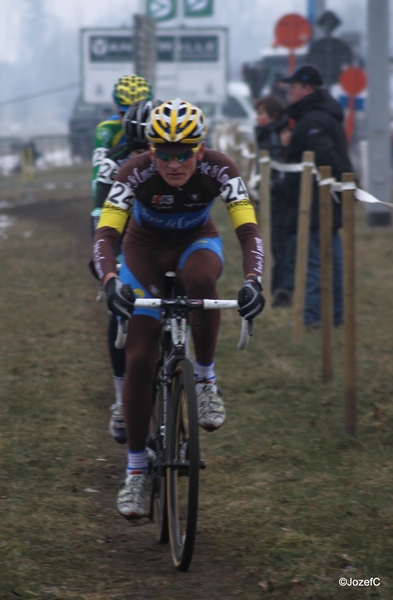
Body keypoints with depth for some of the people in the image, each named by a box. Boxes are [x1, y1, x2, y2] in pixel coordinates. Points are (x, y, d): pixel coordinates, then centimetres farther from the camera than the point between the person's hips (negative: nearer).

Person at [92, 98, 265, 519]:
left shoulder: (217, 169, -28)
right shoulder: (136, 173, -29)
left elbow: (248, 230, -34)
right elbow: (106, 233, -35)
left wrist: (252, 280, -52)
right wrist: (110, 281, -55)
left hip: (196, 241, 0)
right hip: (146, 247, 0)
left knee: (200, 279, -39)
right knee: (139, 360, -10)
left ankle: (205, 379, -17)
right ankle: (135, 471, 2)